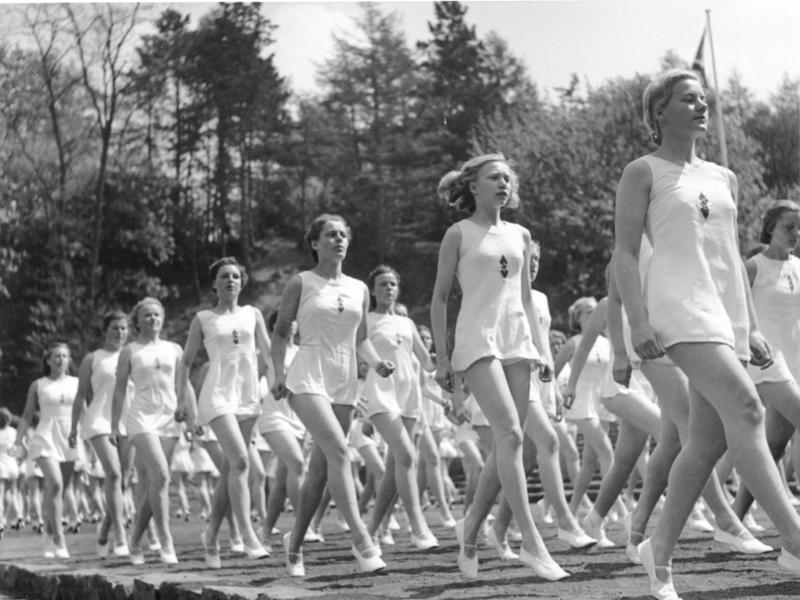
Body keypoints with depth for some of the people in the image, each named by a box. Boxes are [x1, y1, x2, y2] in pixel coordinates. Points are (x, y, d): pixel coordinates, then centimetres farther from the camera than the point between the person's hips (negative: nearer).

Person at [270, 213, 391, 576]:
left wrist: (376, 362, 1)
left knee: (320, 467, 6)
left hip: (344, 383, 5)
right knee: (338, 451, -22)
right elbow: (280, 331, 6)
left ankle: (294, 543, 20)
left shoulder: (359, 290, 13)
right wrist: (279, 372, -6)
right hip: (308, 378, -5)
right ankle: (361, 540, -26)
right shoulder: (301, 283, 2)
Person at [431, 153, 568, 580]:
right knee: (510, 434, -18)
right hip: (477, 340, -6)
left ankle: (472, 526, 20)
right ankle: (532, 543, -21)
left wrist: (539, 346, 13)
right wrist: (441, 357, -3)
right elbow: (439, 298, 3)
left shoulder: (520, 235, 16)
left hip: (517, 342, 6)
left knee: (506, 443, 2)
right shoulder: (460, 233, 2)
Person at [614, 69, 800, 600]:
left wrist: (751, 327, 16)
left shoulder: (724, 179, 22)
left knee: (710, 439, 3)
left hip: (726, 311, 7)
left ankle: (660, 550, 15)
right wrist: (639, 321, -16)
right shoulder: (644, 173, 3)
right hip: (679, 306, -7)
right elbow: (625, 253, -3)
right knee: (745, 408, -22)